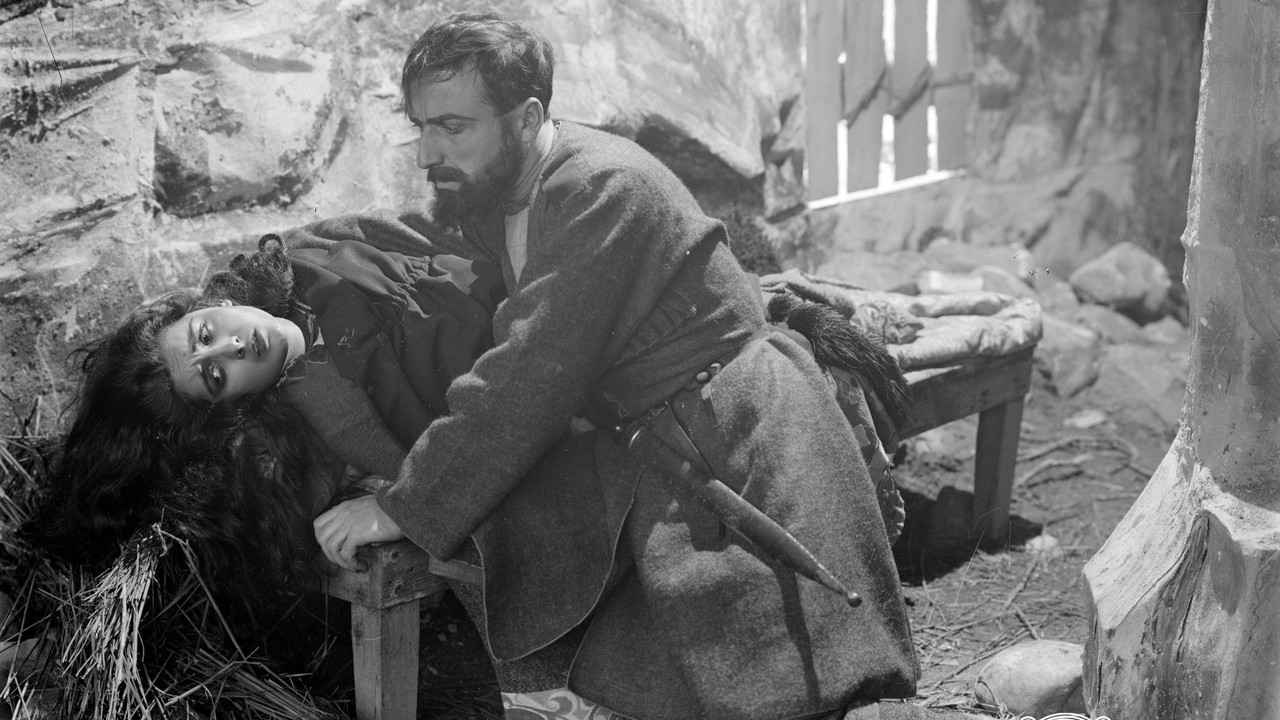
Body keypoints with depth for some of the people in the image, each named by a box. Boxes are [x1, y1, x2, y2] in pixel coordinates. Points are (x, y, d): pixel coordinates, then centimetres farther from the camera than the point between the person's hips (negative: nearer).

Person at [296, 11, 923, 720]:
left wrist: (404, 508, -22)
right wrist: (283, 248, 11)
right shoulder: (499, 192, 5)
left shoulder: (603, 186, -22)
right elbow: (424, 237, 25)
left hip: (734, 444, -8)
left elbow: (533, 377, -26)